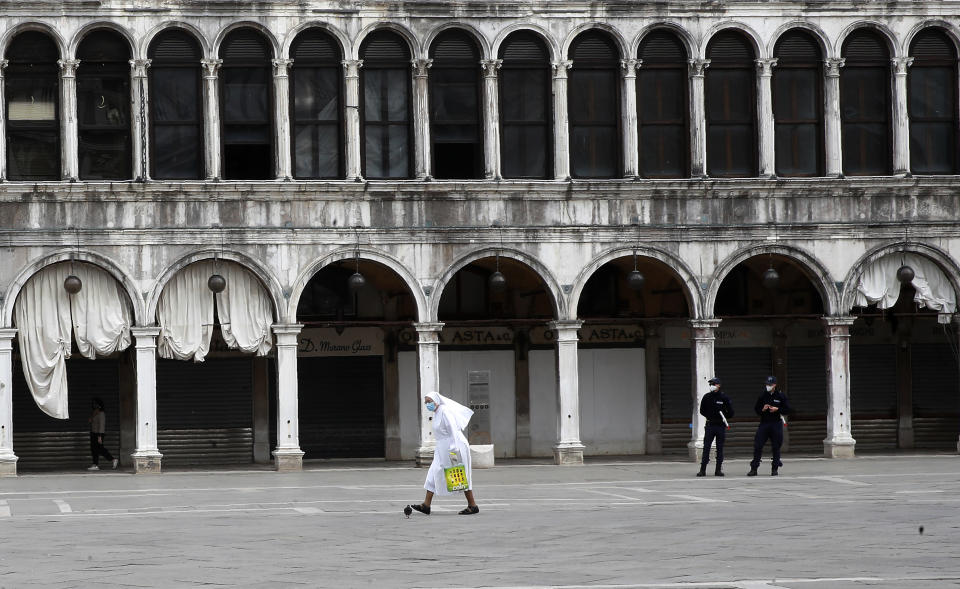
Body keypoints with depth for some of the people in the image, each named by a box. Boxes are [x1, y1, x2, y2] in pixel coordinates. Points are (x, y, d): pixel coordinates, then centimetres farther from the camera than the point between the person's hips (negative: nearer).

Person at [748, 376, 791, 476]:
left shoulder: (781, 396, 2)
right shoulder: (762, 396, 8)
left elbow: (787, 410, 3)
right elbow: (756, 409, 13)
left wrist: (777, 409, -13)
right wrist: (762, 409, -8)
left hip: (776, 424, -2)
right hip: (764, 423, 2)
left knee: (776, 447, 2)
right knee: (757, 446, -5)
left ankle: (775, 468, 12)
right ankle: (754, 469, -2)